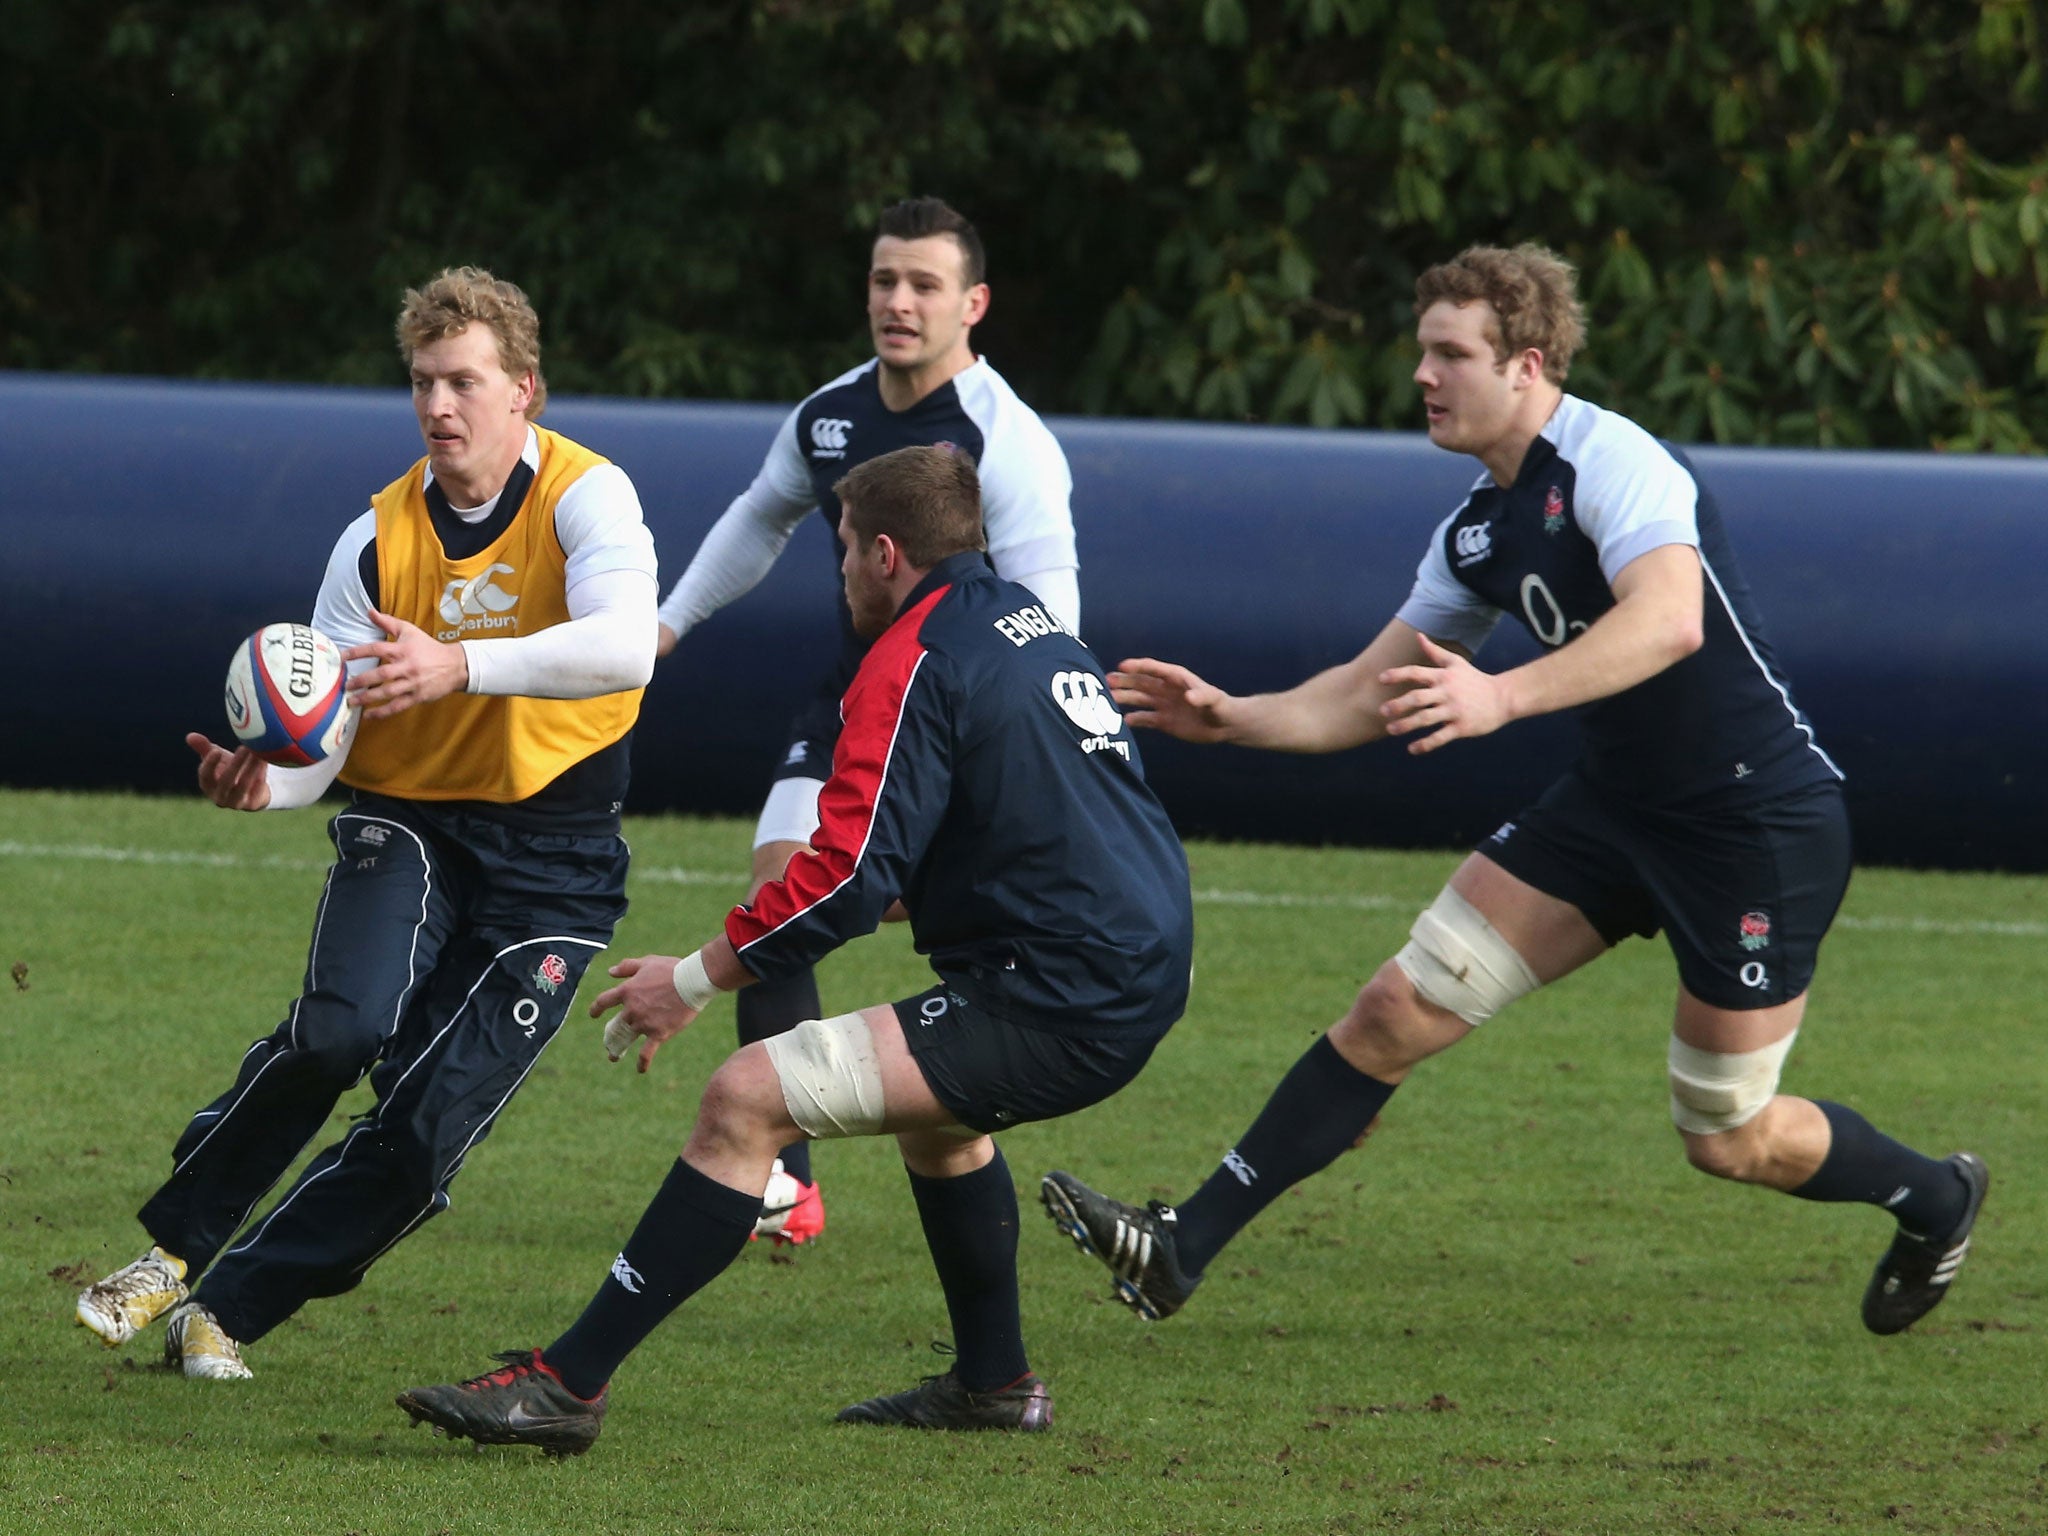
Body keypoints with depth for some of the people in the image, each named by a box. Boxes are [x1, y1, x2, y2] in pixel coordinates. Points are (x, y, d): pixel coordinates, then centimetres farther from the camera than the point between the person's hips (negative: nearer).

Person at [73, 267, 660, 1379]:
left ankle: (227, 1310, 3)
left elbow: (625, 646, -32)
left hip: (552, 858, -1)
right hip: (405, 819, 1)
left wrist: (462, 666, -43)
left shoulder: (587, 496, -13)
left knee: (429, 1127, -11)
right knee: (342, 1027, -27)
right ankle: (172, 1249, -10)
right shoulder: (379, 540, -2)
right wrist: (267, 778, -26)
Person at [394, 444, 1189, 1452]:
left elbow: (848, 873, -16)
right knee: (930, 1103, 39)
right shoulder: (1033, 625, 19)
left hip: (1053, 1007, -10)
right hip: (1138, 980, 10)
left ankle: (567, 1381, -18)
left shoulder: (914, 659, -9)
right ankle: (993, 1383, 43)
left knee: (748, 1099, -15)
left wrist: (695, 980, -7)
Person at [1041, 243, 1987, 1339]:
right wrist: (1230, 718, 1)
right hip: (1616, 802, 8)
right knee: (1396, 1011, -3)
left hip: (1763, 825, -8)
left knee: (1728, 1142, 1)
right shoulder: (1478, 531, 8)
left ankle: (1933, 1197, 31)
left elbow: (1672, 620, -38)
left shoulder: (1613, 461, -20)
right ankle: (1183, 1252, -2)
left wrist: (1505, 696, -48)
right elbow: (1369, 693, 16)